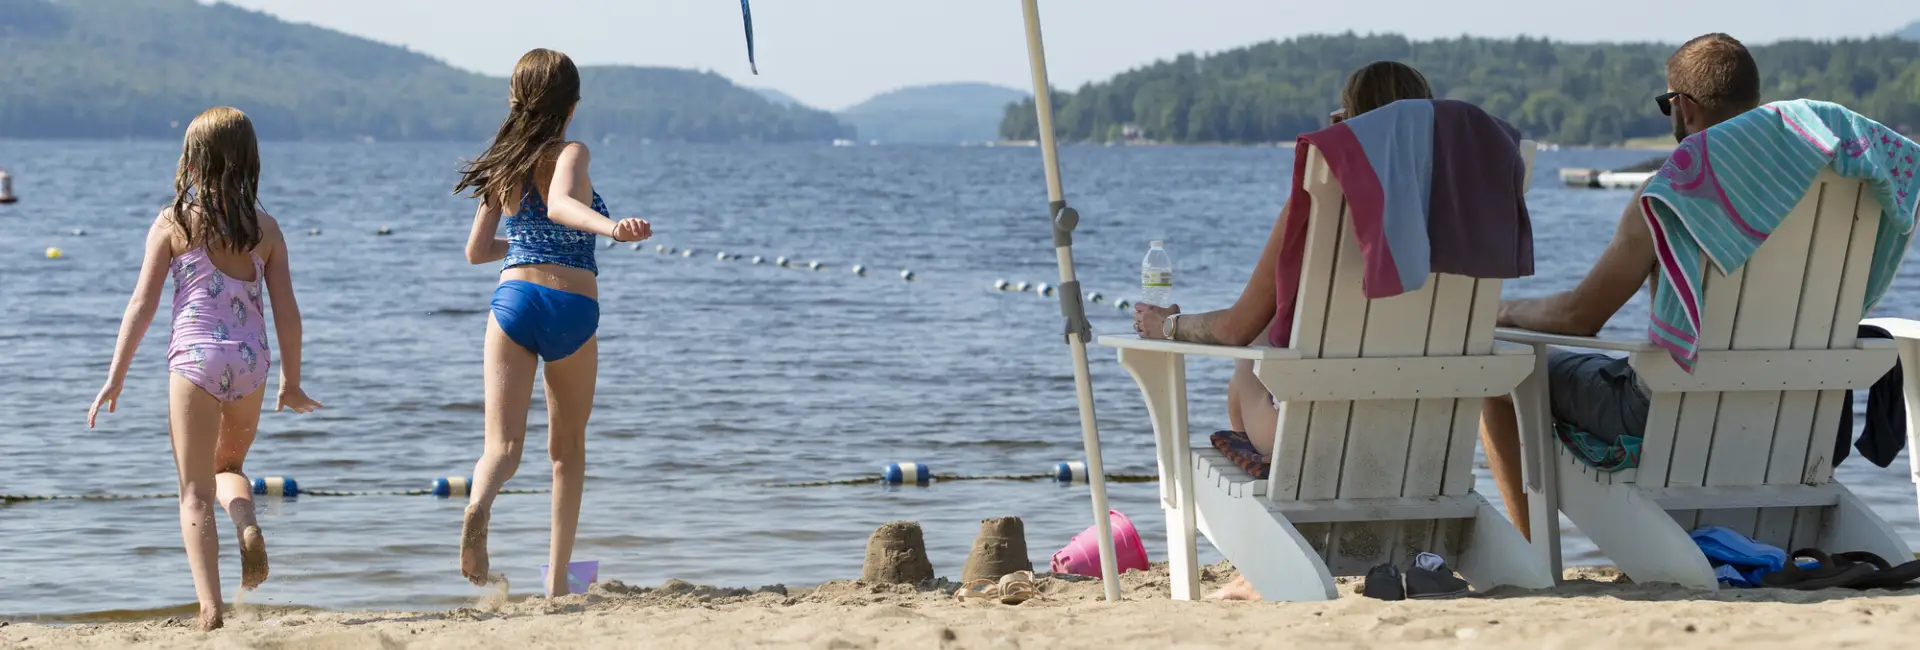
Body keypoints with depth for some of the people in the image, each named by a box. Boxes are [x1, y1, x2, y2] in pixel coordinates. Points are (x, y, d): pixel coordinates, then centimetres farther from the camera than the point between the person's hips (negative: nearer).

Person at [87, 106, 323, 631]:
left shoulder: (173, 223, -1)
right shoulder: (265, 229, 5)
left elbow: (142, 303, -2)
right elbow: (287, 313, 5)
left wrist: (115, 376, 2)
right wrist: (291, 383, 17)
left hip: (194, 358, -3)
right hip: (251, 361, 3)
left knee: (195, 490, 3)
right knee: (228, 466, 26)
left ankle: (210, 607, -9)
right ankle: (248, 527, -6)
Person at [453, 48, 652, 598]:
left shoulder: (503, 165, 14)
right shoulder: (569, 154, -2)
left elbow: (476, 251, 21)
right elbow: (560, 204, -24)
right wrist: (611, 228, -41)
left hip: (513, 298, 3)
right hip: (572, 308, -3)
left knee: (504, 445, -4)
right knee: (568, 445, 17)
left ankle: (479, 504, -41)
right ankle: (557, 578, 17)